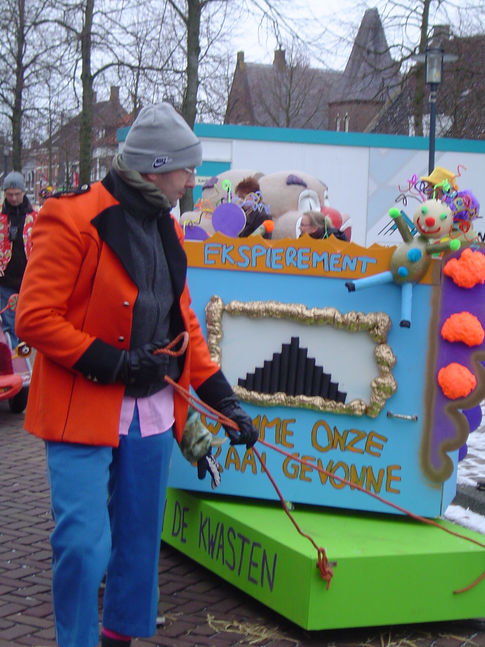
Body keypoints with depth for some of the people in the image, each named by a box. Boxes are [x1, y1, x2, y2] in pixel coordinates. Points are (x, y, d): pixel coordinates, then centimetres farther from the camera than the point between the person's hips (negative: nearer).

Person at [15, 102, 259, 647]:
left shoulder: (165, 226, 12)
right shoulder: (73, 218, -12)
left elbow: (181, 320, 17)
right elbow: (35, 318, -15)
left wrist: (221, 398, 12)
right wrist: (113, 363, -20)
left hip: (152, 412, 7)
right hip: (83, 413, -7)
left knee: (139, 538, 14)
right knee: (85, 544, -9)